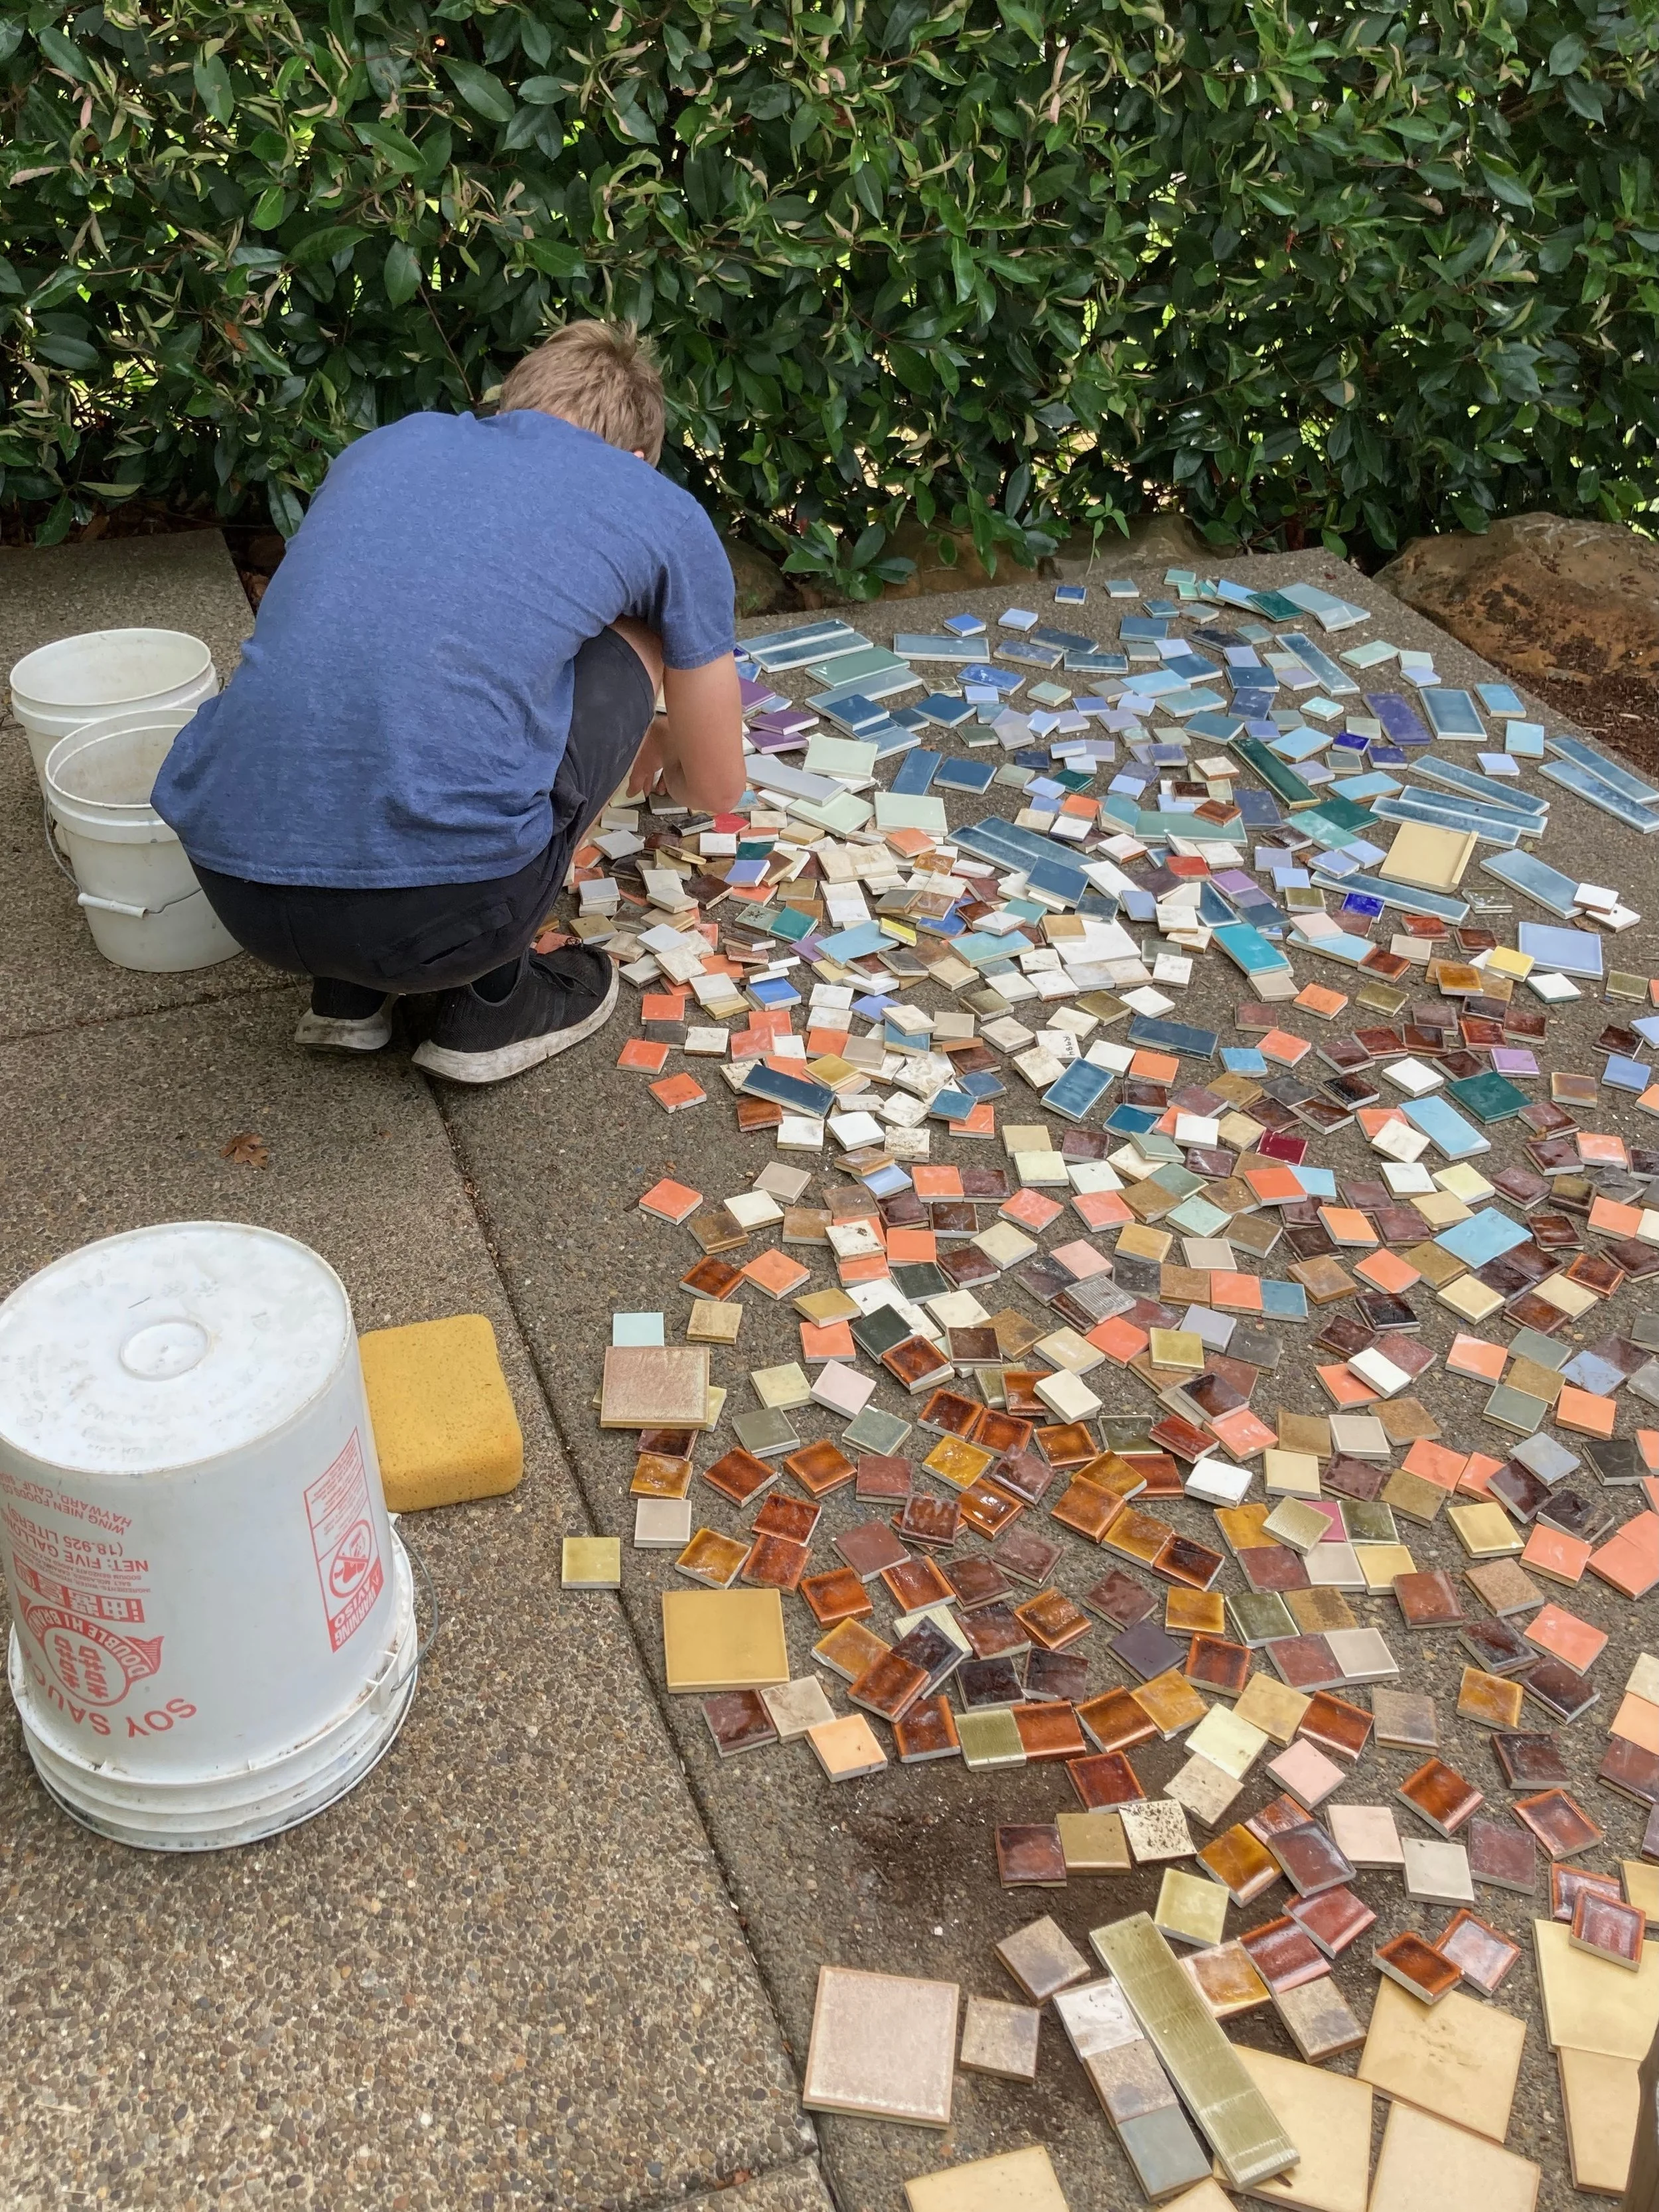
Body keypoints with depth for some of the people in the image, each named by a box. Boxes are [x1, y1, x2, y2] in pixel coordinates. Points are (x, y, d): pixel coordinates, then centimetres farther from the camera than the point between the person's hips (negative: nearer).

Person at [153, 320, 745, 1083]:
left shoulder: (383, 445, 25)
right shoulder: (663, 512, 13)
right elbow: (717, 788, 23)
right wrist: (654, 754, 49)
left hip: (232, 885, 5)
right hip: (441, 912, -5)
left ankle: (345, 990, 23)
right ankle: (492, 1002, 17)